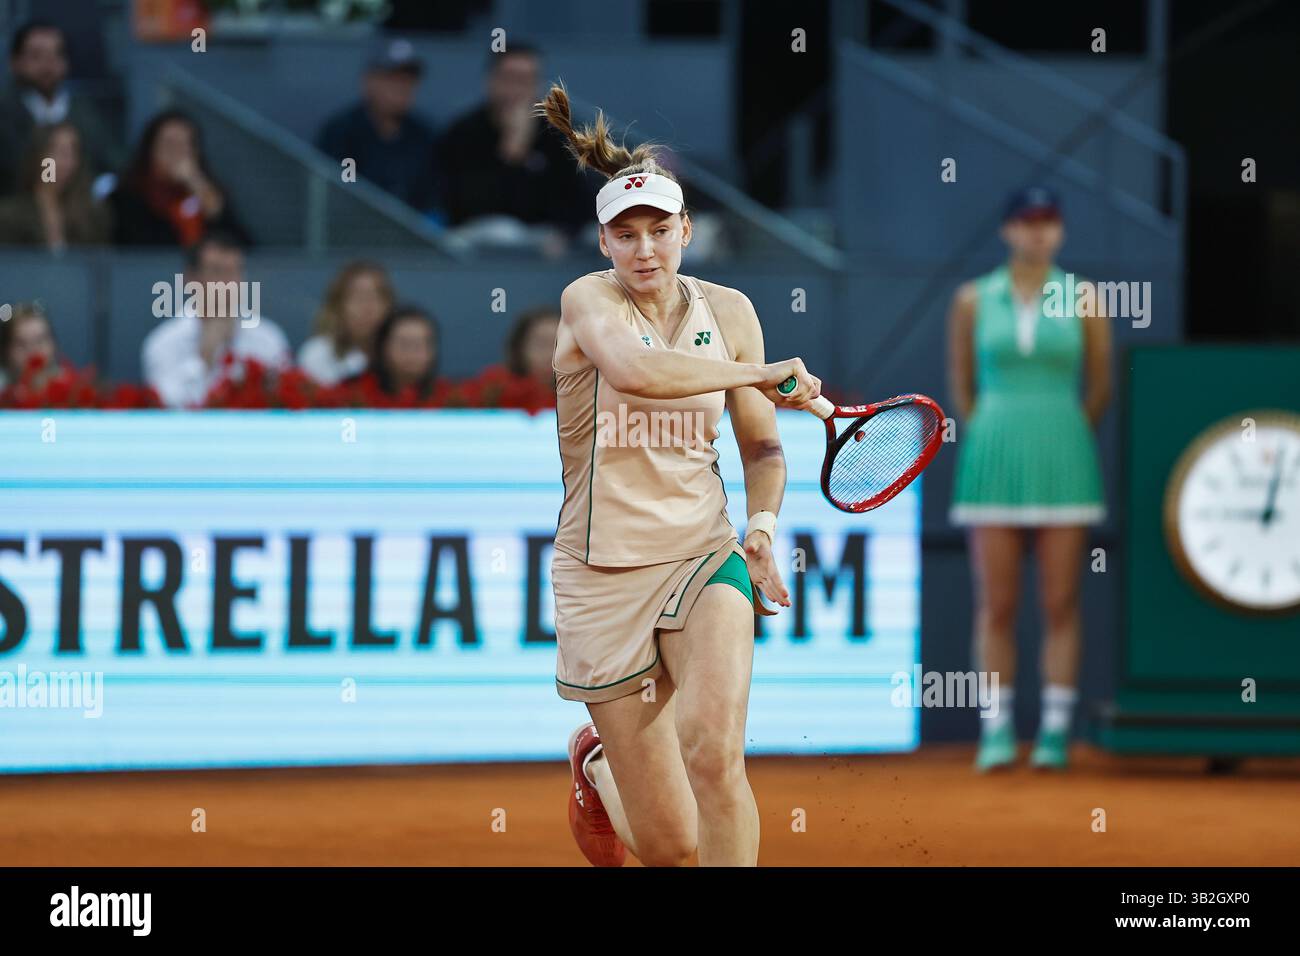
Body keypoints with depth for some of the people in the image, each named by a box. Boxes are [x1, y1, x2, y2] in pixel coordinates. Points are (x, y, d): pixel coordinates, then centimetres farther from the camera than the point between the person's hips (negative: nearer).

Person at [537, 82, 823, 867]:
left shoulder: (728, 310, 5)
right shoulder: (589, 301, -8)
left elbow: (762, 446, 15)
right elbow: (637, 371, -32)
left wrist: (763, 527, -3)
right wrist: (762, 375, -26)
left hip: (704, 557, 2)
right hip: (604, 575, -2)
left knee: (715, 756, -29)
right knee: (668, 842, 2)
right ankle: (597, 761, 39)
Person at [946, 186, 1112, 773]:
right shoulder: (973, 301, 4)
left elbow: (1101, 385, 11)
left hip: (1062, 463, 0)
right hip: (994, 462, 0)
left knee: (1060, 603, -1)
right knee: (995, 604, -1)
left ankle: (1055, 731, 4)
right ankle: (997, 731, 3)